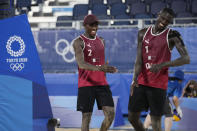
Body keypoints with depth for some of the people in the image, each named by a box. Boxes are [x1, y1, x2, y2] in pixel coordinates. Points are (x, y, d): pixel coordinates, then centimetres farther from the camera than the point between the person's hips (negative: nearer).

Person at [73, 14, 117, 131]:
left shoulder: (101, 41, 14)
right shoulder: (79, 42, -7)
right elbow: (81, 63, -23)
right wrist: (98, 68, -38)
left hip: (102, 83, 5)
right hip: (86, 85, -5)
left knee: (110, 113, -4)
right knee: (86, 117, -3)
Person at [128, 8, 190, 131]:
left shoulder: (172, 36, -7)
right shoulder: (143, 33, 6)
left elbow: (186, 59, -17)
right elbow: (139, 60, 0)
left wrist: (163, 64, -28)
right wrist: (135, 78, -17)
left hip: (158, 85, -5)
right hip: (141, 82, 5)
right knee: (132, 117, 9)